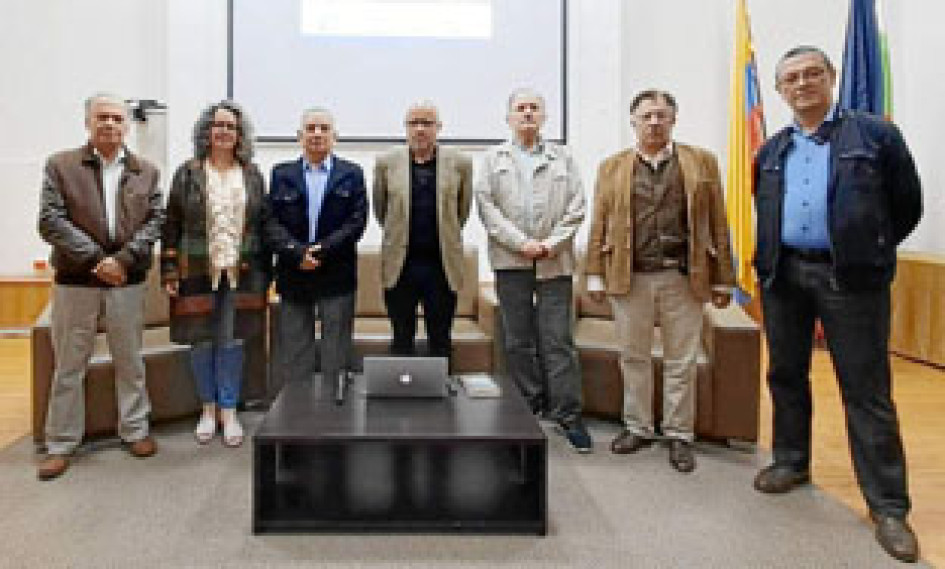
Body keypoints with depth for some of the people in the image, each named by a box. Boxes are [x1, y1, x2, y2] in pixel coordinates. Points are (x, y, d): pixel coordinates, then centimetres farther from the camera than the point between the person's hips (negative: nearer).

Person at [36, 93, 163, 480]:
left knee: (130, 361, 11)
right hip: (75, 281, -1)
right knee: (69, 366, 7)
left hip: (127, 280, 2)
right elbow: (50, 221, -6)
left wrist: (123, 259, -13)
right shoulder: (60, 165, 2)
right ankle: (61, 444, 18)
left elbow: (154, 221, 1)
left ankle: (135, 430, 25)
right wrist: (95, 259, -15)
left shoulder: (146, 171, 8)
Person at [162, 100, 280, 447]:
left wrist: (265, 272, 3)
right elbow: (171, 226, 2)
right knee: (202, 341, 7)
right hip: (198, 272, 0)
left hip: (240, 274, 1)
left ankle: (229, 412, 17)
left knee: (232, 341, 4)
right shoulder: (188, 173, 2)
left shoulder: (252, 175, 6)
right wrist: (170, 272, -4)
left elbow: (265, 225, 7)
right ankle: (208, 409, 23)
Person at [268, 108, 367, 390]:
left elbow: (357, 221, -4)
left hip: (337, 277, -1)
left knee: (336, 355, 3)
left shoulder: (352, 174, 6)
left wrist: (322, 250, -14)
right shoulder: (281, 174, 9)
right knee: (295, 352, 7)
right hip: (293, 277, 1)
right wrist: (297, 253, -14)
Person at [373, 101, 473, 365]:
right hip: (399, 266, 0)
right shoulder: (387, 163, 2)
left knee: (440, 343, 8)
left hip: (443, 266, 0)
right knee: (402, 341, 8)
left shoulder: (459, 163, 1)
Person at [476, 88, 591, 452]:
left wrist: (553, 243, -8)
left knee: (559, 340, -2)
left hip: (555, 261, 0)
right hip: (511, 260, 1)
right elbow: (486, 206, 0)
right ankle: (529, 408, 15)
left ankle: (568, 415, 2)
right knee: (518, 340, 5)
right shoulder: (494, 159, 11)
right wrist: (521, 243, -9)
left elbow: (576, 207, 6)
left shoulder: (562, 158, 13)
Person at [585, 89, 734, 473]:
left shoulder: (702, 162, 6)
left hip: (683, 279, -1)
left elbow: (717, 225, 4)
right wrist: (595, 275, 2)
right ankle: (637, 427, 24)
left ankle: (679, 435, 18)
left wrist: (723, 280, 0)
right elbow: (600, 225, 7)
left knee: (681, 362, 5)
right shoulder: (612, 167, 10)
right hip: (628, 278, 1)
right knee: (633, 357, 10)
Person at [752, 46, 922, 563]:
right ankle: (792, 462, 33)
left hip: (849, 278, -4)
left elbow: (907, 206, 3)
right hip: (783, 275, 5)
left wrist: (867, 253, 7)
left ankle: (888, 506, 6)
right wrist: (772, 261, 11)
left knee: (867, 390, -2)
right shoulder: (769, 153, 12)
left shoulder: (875, 134, 0)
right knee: (785, 375, 14)